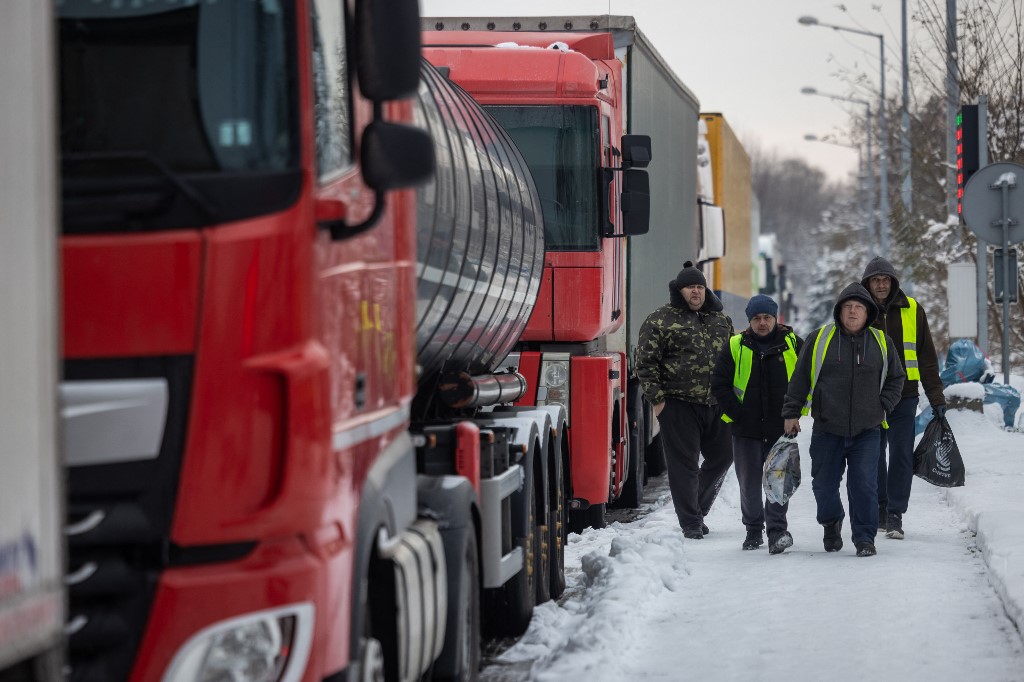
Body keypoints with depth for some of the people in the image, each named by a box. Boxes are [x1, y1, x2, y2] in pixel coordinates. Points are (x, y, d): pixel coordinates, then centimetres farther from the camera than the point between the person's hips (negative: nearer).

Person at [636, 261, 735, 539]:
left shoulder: (721, 320, 15)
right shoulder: (660, 321, -3)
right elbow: (646, 362, -5)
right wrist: (657, 399, -10)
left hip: (716, 404, 5)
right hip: (679, 405, -5)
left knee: (721, 458, 11)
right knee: (684, 464, -3)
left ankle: (698, 509, 28)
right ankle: (691, 522, 3)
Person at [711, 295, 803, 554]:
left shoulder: (793, 344, 2)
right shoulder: (736, 347, 2)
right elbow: (719, 384, 4)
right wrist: (736, 414, -3)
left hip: (781, 428, -1)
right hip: (746, 430, 1)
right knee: (749, 483, 7)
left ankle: (777, 530, -7)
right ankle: (753, 530, 21)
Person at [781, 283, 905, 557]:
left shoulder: (881, 343, 6)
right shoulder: (820, 339, 1)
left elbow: (896, 378, 17)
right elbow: (800, 379, 5)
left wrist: (883, 407, 5)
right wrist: (791, 413, 3)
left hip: (866, 431, 0)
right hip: (827, 429, 0)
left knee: (864, 485, -8)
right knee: (824, 484, 7)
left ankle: (865, 537, 2)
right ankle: (831, 523, 35)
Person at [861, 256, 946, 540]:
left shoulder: (912, 311, 4)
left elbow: (927, 356, 7)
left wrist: (936, 397, 2)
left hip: (904, 396, 0)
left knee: (901, 456, -4)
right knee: (873, 456, 7)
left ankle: (895, 515, -1)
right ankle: (879, 509, 21)